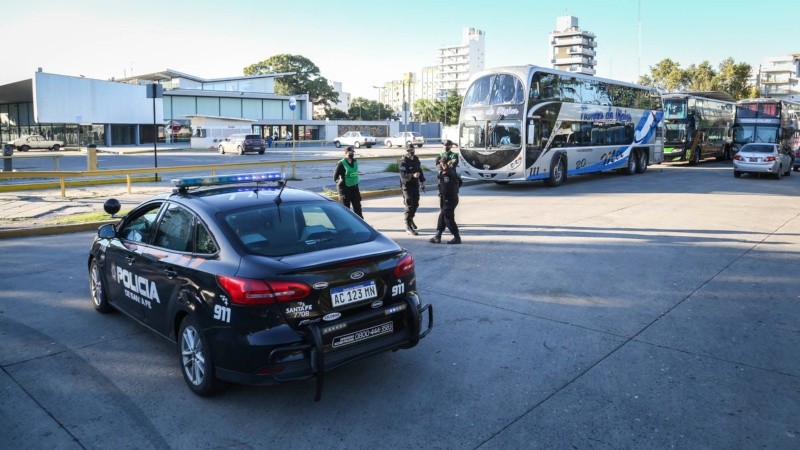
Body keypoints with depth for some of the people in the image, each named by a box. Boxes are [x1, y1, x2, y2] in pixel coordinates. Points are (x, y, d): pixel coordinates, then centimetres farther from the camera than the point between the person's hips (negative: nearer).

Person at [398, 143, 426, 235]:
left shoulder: (416, 159, 6)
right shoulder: (403, 162, -17)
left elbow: (420, 170, 18)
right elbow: (403, 175, -29)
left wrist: (422, 181, 14)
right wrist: (413, 175, -44)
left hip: (415, 185, 7)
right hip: (407, 185, -7)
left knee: (416, 203, 17)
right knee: (409, 205, -9)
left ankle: (410, 219, 41)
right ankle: (408, 226, -5)